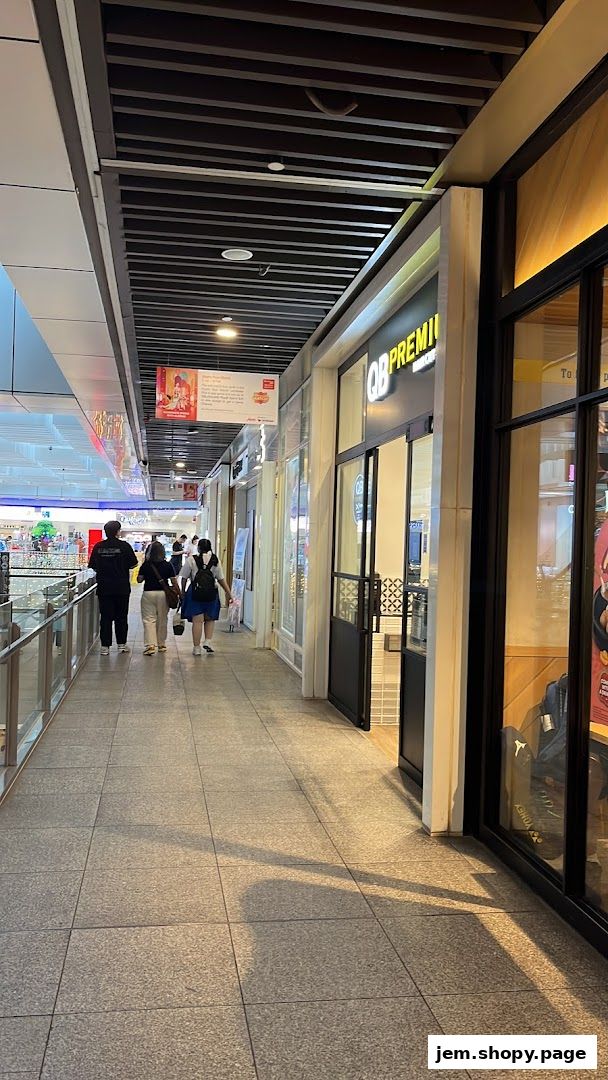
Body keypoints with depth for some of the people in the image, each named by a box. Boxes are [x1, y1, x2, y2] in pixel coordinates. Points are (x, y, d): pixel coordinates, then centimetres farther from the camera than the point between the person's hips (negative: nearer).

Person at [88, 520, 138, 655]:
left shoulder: (98, 546, -1)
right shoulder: (124, 546, -8)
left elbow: (93, 566, 4)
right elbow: (133, 564, -3)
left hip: (103, 587, 2)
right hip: (122, 588, -1)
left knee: (105, 617, 5)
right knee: (121, 616, 10)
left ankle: (105, 646, 5)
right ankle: (122, 644, 15)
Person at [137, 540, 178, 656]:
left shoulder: (145, 565, -5)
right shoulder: (168, 565, -3)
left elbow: (139, 579, 1)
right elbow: (174, 581, -1)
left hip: (148, 593, -2)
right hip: (163, 594, 2)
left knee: (148, 620, 0)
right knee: (162, 620, 15)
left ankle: (150, 645, -14)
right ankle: (161, 644, 25)